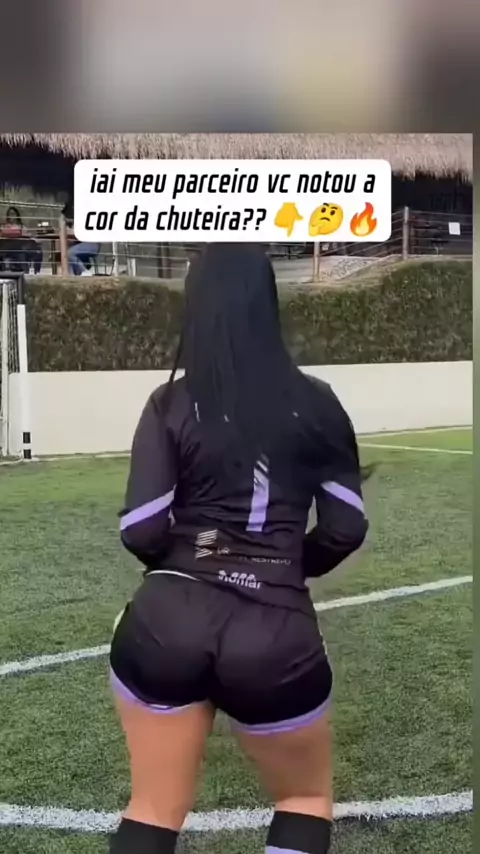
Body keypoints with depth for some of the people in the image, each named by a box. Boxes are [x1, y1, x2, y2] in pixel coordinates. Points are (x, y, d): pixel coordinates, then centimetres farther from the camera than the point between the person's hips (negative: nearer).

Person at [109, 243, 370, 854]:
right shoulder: (315, 404, 1)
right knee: (306, 798, 26)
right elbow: (345, 529, 3)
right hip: (276, 633, 0)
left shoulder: (171, 405, -1)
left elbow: (140, 533, -6)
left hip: (166, 620, 1)